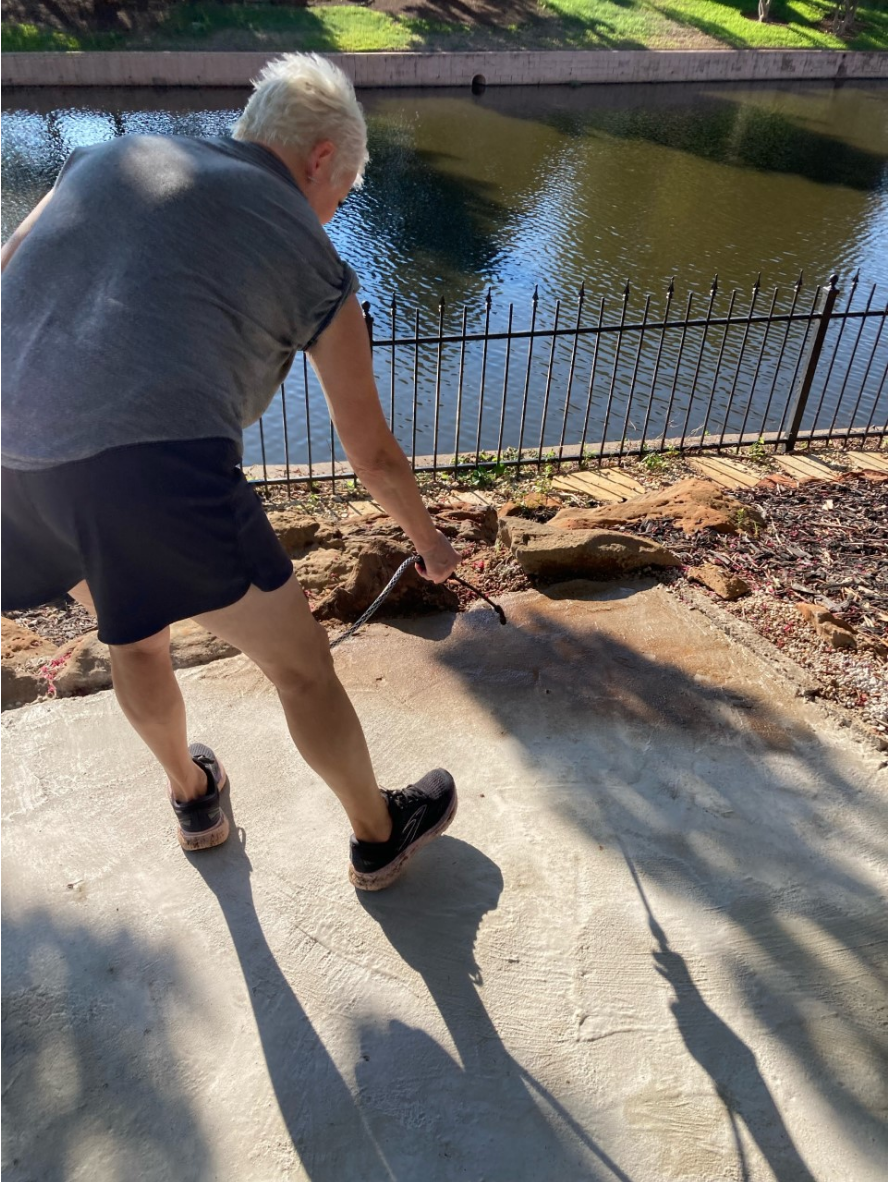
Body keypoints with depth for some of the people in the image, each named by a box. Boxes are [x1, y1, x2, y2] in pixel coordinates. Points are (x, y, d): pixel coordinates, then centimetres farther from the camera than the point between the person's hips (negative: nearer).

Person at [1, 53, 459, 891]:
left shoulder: (104, 159, 25)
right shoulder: (313, 258, 13)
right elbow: (372, 456, 18)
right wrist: (429, 540, 35)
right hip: (158, 468, -6)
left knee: (135, 638, 30)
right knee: (301, 665, 13)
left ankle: (192, 796, 52)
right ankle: (378, 837, 35)